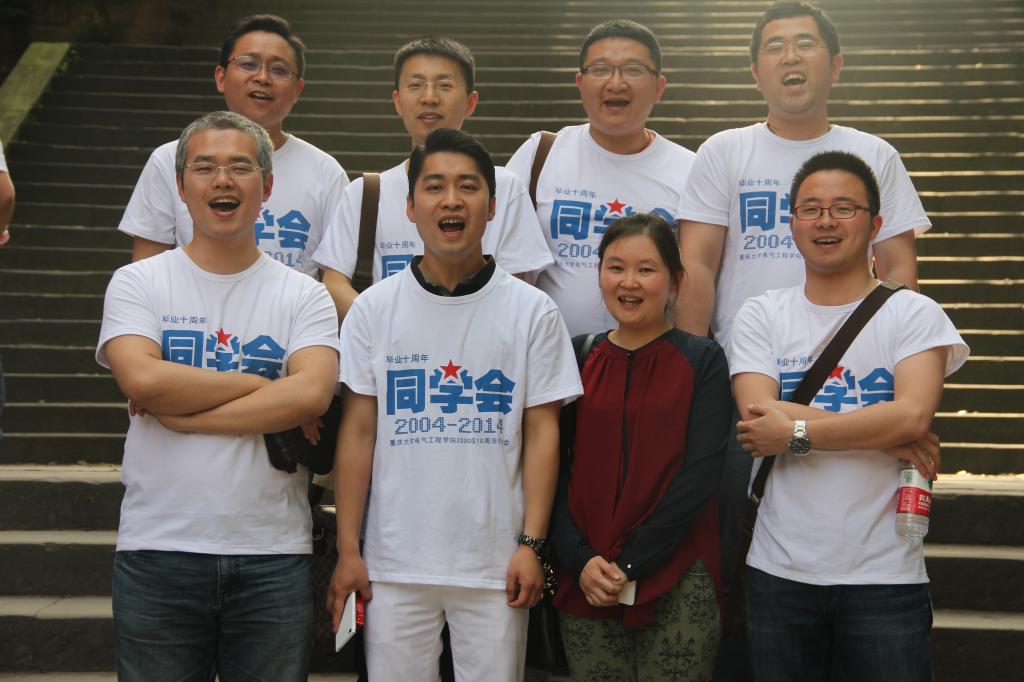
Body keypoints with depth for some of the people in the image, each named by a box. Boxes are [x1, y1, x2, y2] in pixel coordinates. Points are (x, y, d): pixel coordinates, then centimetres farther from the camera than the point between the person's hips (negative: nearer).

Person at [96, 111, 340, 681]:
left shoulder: (305, 296, 5)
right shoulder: (138, 283, 5)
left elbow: (312, 395, -13)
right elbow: (141, 379, -14)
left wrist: (178, 413, -12)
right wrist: (258, 383, -7)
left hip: (274, 554, 1)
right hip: (158, 549, 0)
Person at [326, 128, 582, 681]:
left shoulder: (532, 311, 2)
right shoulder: (373, 309, 4)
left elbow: (542, 433, 1)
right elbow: (358, 433, 3)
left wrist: (531, 543, -6)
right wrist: (348, 551, 0)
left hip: (495, 566, -1)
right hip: (395, 564, 1)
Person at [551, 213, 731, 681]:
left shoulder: (703, 360, 1)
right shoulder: (577, 358, 8)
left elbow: (700, 475, -7)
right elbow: (556, 470, 4)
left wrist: (631, 562, -13)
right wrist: (580, 560, -10)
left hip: (679, 581, -2)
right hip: (584, 579, 2)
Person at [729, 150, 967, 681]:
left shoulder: (914, 314, 1)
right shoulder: (761, 315, 5)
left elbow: (913, 416, -15)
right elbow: (758, 419, -10)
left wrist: (796, 431, -15)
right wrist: (884, 435, -12)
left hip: (885, 573, -1)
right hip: (780, 571, 2)